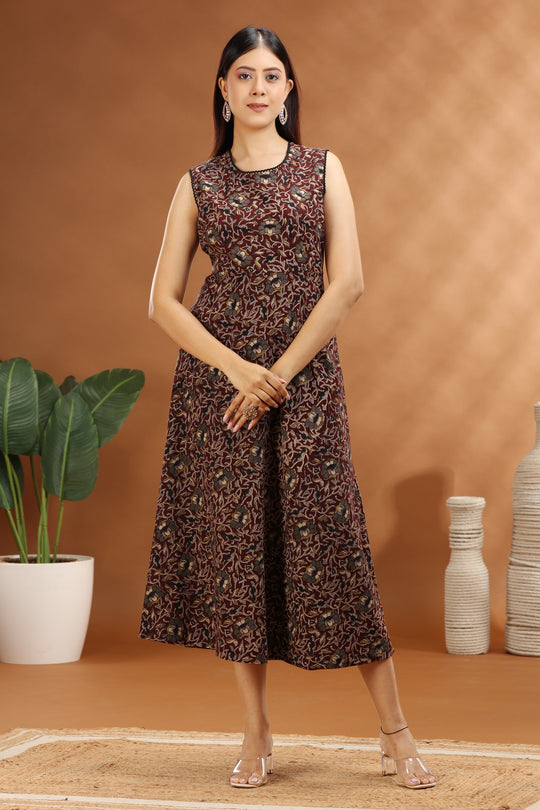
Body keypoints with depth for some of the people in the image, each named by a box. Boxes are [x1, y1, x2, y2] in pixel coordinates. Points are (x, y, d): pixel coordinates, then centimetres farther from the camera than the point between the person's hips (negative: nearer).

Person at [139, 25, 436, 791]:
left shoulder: (323, 169, 6)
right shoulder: (198, 184, 8)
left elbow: (348, 282, -3)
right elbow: (164, 301, 3)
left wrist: (280, 373, -10)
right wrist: (237, 369, -11)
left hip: (305, 376, -1)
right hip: (216, 377, 1)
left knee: (330, 542, -4)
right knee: (232, 543, 1)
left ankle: (395, 732, 5)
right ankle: (257, 734, 12)